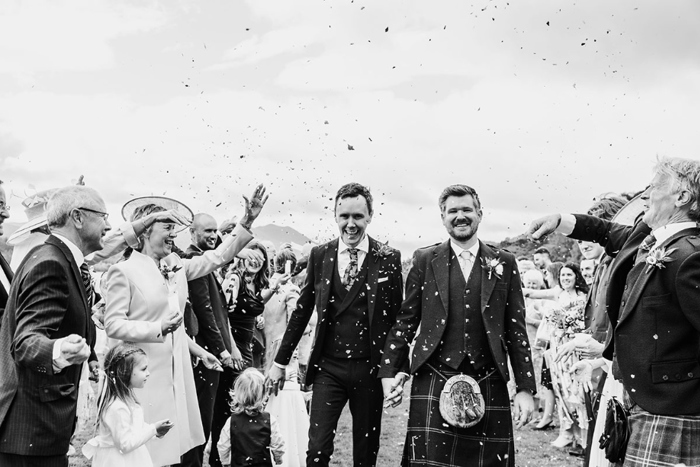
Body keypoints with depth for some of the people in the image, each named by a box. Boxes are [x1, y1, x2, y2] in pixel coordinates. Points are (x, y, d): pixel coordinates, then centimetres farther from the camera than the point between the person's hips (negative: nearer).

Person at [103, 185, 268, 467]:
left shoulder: (176, 266, 9)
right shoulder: (123, 271, -10)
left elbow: (218, 256, 8)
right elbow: (113, 325, -12)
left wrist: (247, 221, 1)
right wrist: (159, 328, -22)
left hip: (176, 372, 6)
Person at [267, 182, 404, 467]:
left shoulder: (388, 258, -3)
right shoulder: (320, 255, 3)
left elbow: (398, 316, 0)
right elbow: (302, 309, 8)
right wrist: (281, 361, 11)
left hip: (371, 369, -1)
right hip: (328, 368, 1)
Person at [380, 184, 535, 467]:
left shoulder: (504, 263, 7)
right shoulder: (425, 260, 5)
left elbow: (516, 329, 7)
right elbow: (406, 320, 8)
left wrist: (525, 388, 3)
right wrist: (390, 372, 3)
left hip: (488, 387, 1)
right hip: (433, 383, -1)